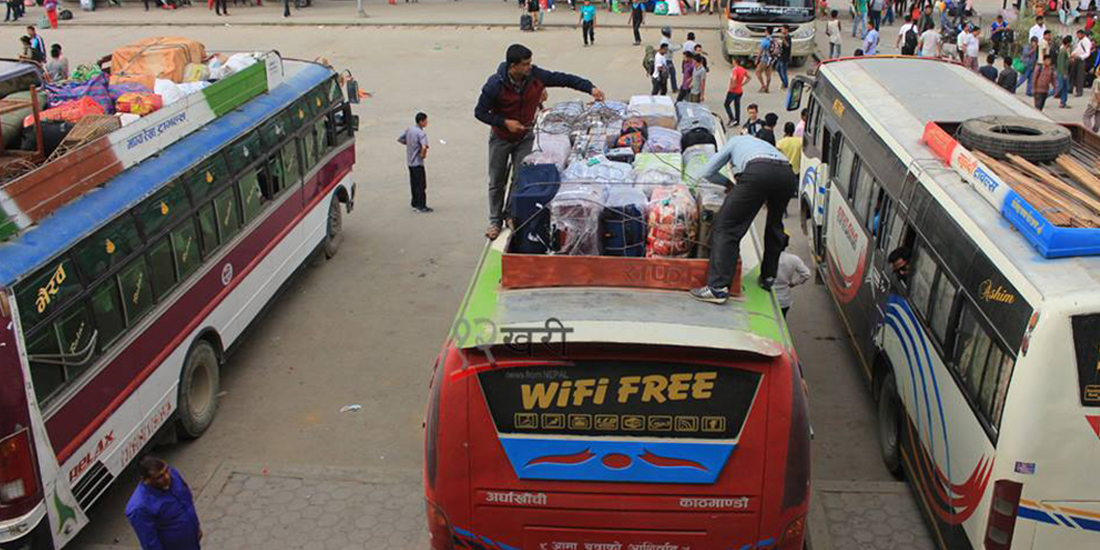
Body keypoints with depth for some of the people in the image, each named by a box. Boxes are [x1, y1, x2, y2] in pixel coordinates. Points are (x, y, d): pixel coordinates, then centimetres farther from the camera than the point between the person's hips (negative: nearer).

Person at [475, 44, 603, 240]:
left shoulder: (536, 76, -18)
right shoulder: (495, 84, -25)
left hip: (525, 137, 1)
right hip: (501, 138, -1)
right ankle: (495, 221, 25)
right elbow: (480, 112, -16)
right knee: (497, 182, 9)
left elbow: (564, 79, -10)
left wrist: (590, 88, -19)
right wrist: (504, 122, -25)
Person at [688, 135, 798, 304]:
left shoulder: (734, 141, 35)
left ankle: (718, 287, -12)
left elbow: (708, 172, 28)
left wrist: (728, 184, 44)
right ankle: (769, 278, 33)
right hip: (789, 175, 5)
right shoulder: (764, 144, 46)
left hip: (758, 172, -5)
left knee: (726, 226, -2)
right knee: (774, 226, 29)